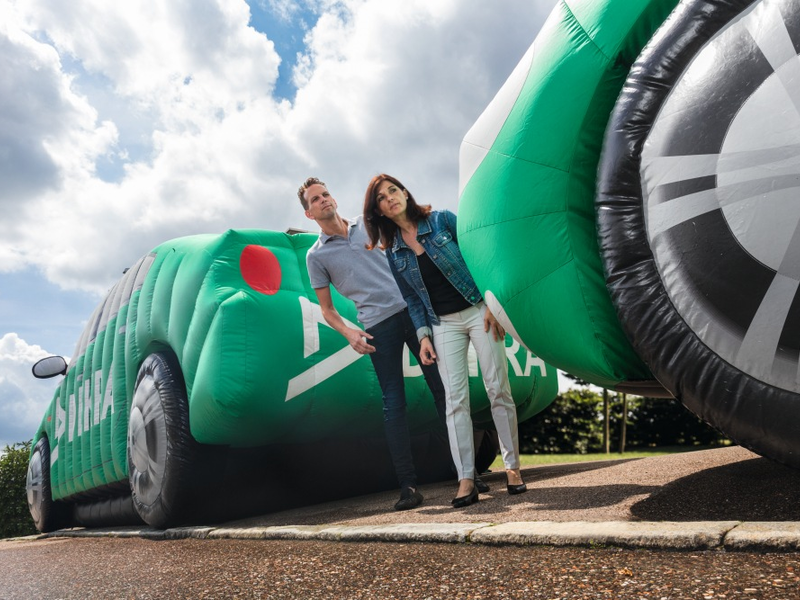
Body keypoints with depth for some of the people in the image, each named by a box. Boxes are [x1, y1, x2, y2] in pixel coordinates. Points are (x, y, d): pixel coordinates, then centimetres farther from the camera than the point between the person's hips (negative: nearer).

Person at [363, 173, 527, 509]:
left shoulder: (442, 220, -1)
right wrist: (423, 335, 0)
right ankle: (466, 479, -6)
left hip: (478, 311, -2)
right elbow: (411, 298, 10)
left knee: (498, 389, -2)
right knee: (456, 397, -7)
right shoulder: (392, 252, 7)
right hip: (443, 324, 2)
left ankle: (512, 466, 10)